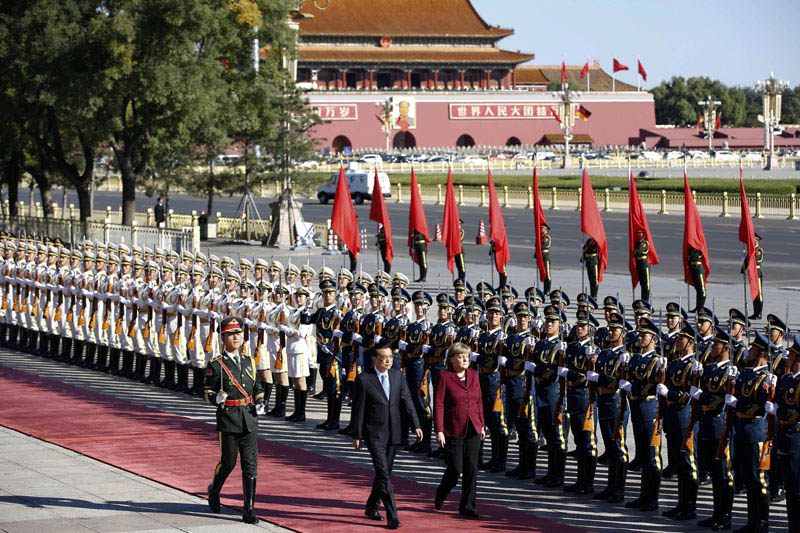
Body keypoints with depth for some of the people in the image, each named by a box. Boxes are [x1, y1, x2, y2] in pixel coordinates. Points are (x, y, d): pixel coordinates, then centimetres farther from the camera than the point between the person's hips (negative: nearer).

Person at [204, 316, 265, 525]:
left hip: (249, 419, 4)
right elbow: (207, 391, -2)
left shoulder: (248, 361, 11)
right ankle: (214, 490, 36)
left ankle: (249, 510, 0)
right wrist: (217, 398, -23)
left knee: (250, 464, -2)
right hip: (228, 418, -4)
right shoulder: (216, 365, -4)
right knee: (228, 462, 5)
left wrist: (260, 402, 6)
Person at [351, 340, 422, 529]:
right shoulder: (363, 379, -7)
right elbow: (358, 409, -5)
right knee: (383, 474, -12)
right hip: (374, 434, -5)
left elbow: (406, 401, 5)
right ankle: (392, 517, -16)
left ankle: (371, 508, 32)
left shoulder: (397, 375, 7)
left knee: (384, 473, 14)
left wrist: (416, 425, -4)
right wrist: (357, 435, -6)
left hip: (393, 434, 5)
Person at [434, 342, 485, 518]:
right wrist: (439, 431, -14)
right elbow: (438, 405, -10)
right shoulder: (444, 377, -7)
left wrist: (481, 425, 14)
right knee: (455, 469, -3)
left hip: (472, 430, 5)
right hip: (453, 430, -5)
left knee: (471, 469, 1)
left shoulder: (473, 375, 9)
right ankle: (440, 494, 26)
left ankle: (467, 507, 8)